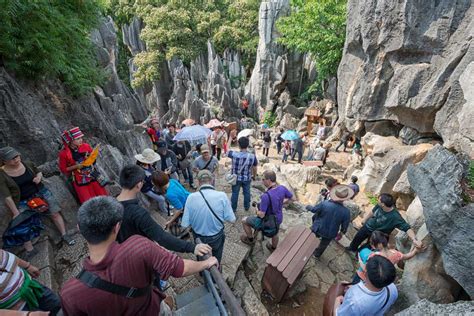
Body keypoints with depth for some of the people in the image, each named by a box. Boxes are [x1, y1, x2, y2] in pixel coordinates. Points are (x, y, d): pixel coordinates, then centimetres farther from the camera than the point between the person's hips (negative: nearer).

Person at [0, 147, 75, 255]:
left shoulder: (28, 164, -6)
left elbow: (39, 172, 16)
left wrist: (39, 176, -10)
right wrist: (16, 213, -15)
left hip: (40, 193, 2)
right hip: (22, 202, -2)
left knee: (55, 213, -1)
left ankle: (64, 235, 11)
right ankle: (30, 251, 3)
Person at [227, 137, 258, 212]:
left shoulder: (234, 154, -26)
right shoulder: (252, 157, -21)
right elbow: (254, 169, -7)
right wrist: (254, 175, 14)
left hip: (236, 178, -1)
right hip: (247, 179, 1)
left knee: (235, 193, 19)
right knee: (247, 192, 24)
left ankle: (233, 208, 36)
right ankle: (246, 206, 44)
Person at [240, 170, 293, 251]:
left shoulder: (266, 196, -38)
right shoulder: (282, 188, -18)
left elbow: (261, 215, -30)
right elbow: (292, 198, 0)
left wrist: (257, 211, -8)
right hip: (278, 219, 6)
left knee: (244, 220, 16)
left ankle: (250, 239, 38)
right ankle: (273, 248, 63)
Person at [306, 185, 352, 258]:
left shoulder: (325, 203, -30)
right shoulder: (346, 211, -25)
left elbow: (314, 209, -11)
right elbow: (345, 225, -10)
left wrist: (308, 207, 13)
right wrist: (341, 232, 12)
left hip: (318, 229, 1)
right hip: (330, 234, 0)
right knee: (323, 244, 27)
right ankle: (317, 254, 53)